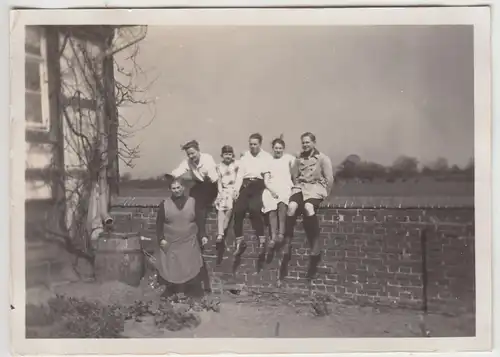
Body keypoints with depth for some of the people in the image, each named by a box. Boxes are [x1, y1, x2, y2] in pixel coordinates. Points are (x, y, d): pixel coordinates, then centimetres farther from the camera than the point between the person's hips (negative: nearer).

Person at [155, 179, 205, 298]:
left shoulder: (192, 202, -1)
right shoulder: (164, 204, -3)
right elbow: (159, 223, 0)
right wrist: (161, 239, -8)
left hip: (189, 243, 0)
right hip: (170, 244, 0)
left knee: (192, 268, 5)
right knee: (169, 269, 6)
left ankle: (192, 291, 18)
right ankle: (170, 291, 23)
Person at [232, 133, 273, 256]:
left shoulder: (267, 157, 12)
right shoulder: (244, 156, 21)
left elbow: (271, 174, 1)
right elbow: (240, 174, 12)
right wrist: (236, 189, -1)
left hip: (259, 185, -3)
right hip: (245, 184, 3)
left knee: (254, 208, -30)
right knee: (238, 210, -19)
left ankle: (262, 241, -19)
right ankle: (240, 242, -9)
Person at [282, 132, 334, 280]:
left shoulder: (323, 158, 6)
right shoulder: (299, 159, 20)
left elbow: (329, 179, 2)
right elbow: (294, 176, 24)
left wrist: (325, 195, -2)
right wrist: (296, 186, 11)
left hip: (316, 187, -4)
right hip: (300, 187, 4)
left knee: (308, 207, -35)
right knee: (291, 206, -28)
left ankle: (316, 246, -28)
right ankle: (287, 243, -25)